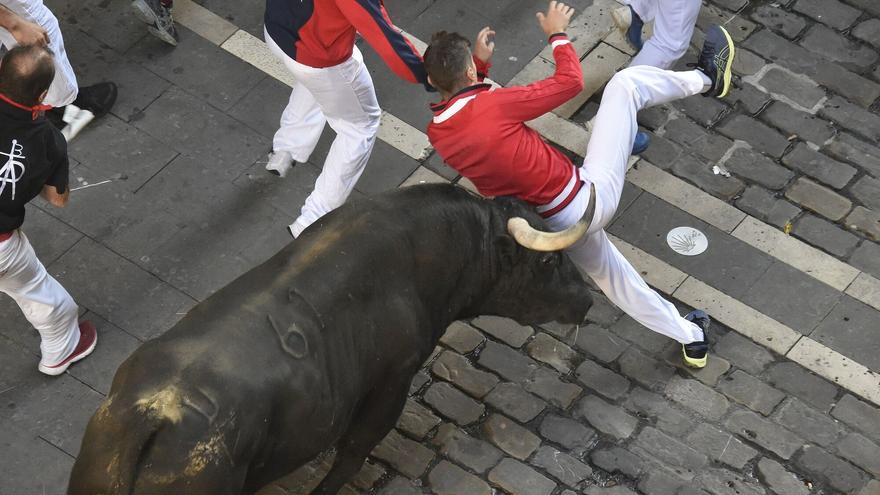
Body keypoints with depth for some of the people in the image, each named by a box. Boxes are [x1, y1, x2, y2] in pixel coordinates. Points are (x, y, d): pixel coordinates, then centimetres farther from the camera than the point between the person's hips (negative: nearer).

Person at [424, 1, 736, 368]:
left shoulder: (436, 134, -4)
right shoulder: (492, 104, -24)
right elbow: (571, 82, -12)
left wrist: (480, 64, 18)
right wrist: (558, 35, 3)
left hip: (557, 228, 7)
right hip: (591, 199, -7)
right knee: (627, 82, 4)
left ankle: (691, 338, 43)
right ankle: (706, 78, 29)